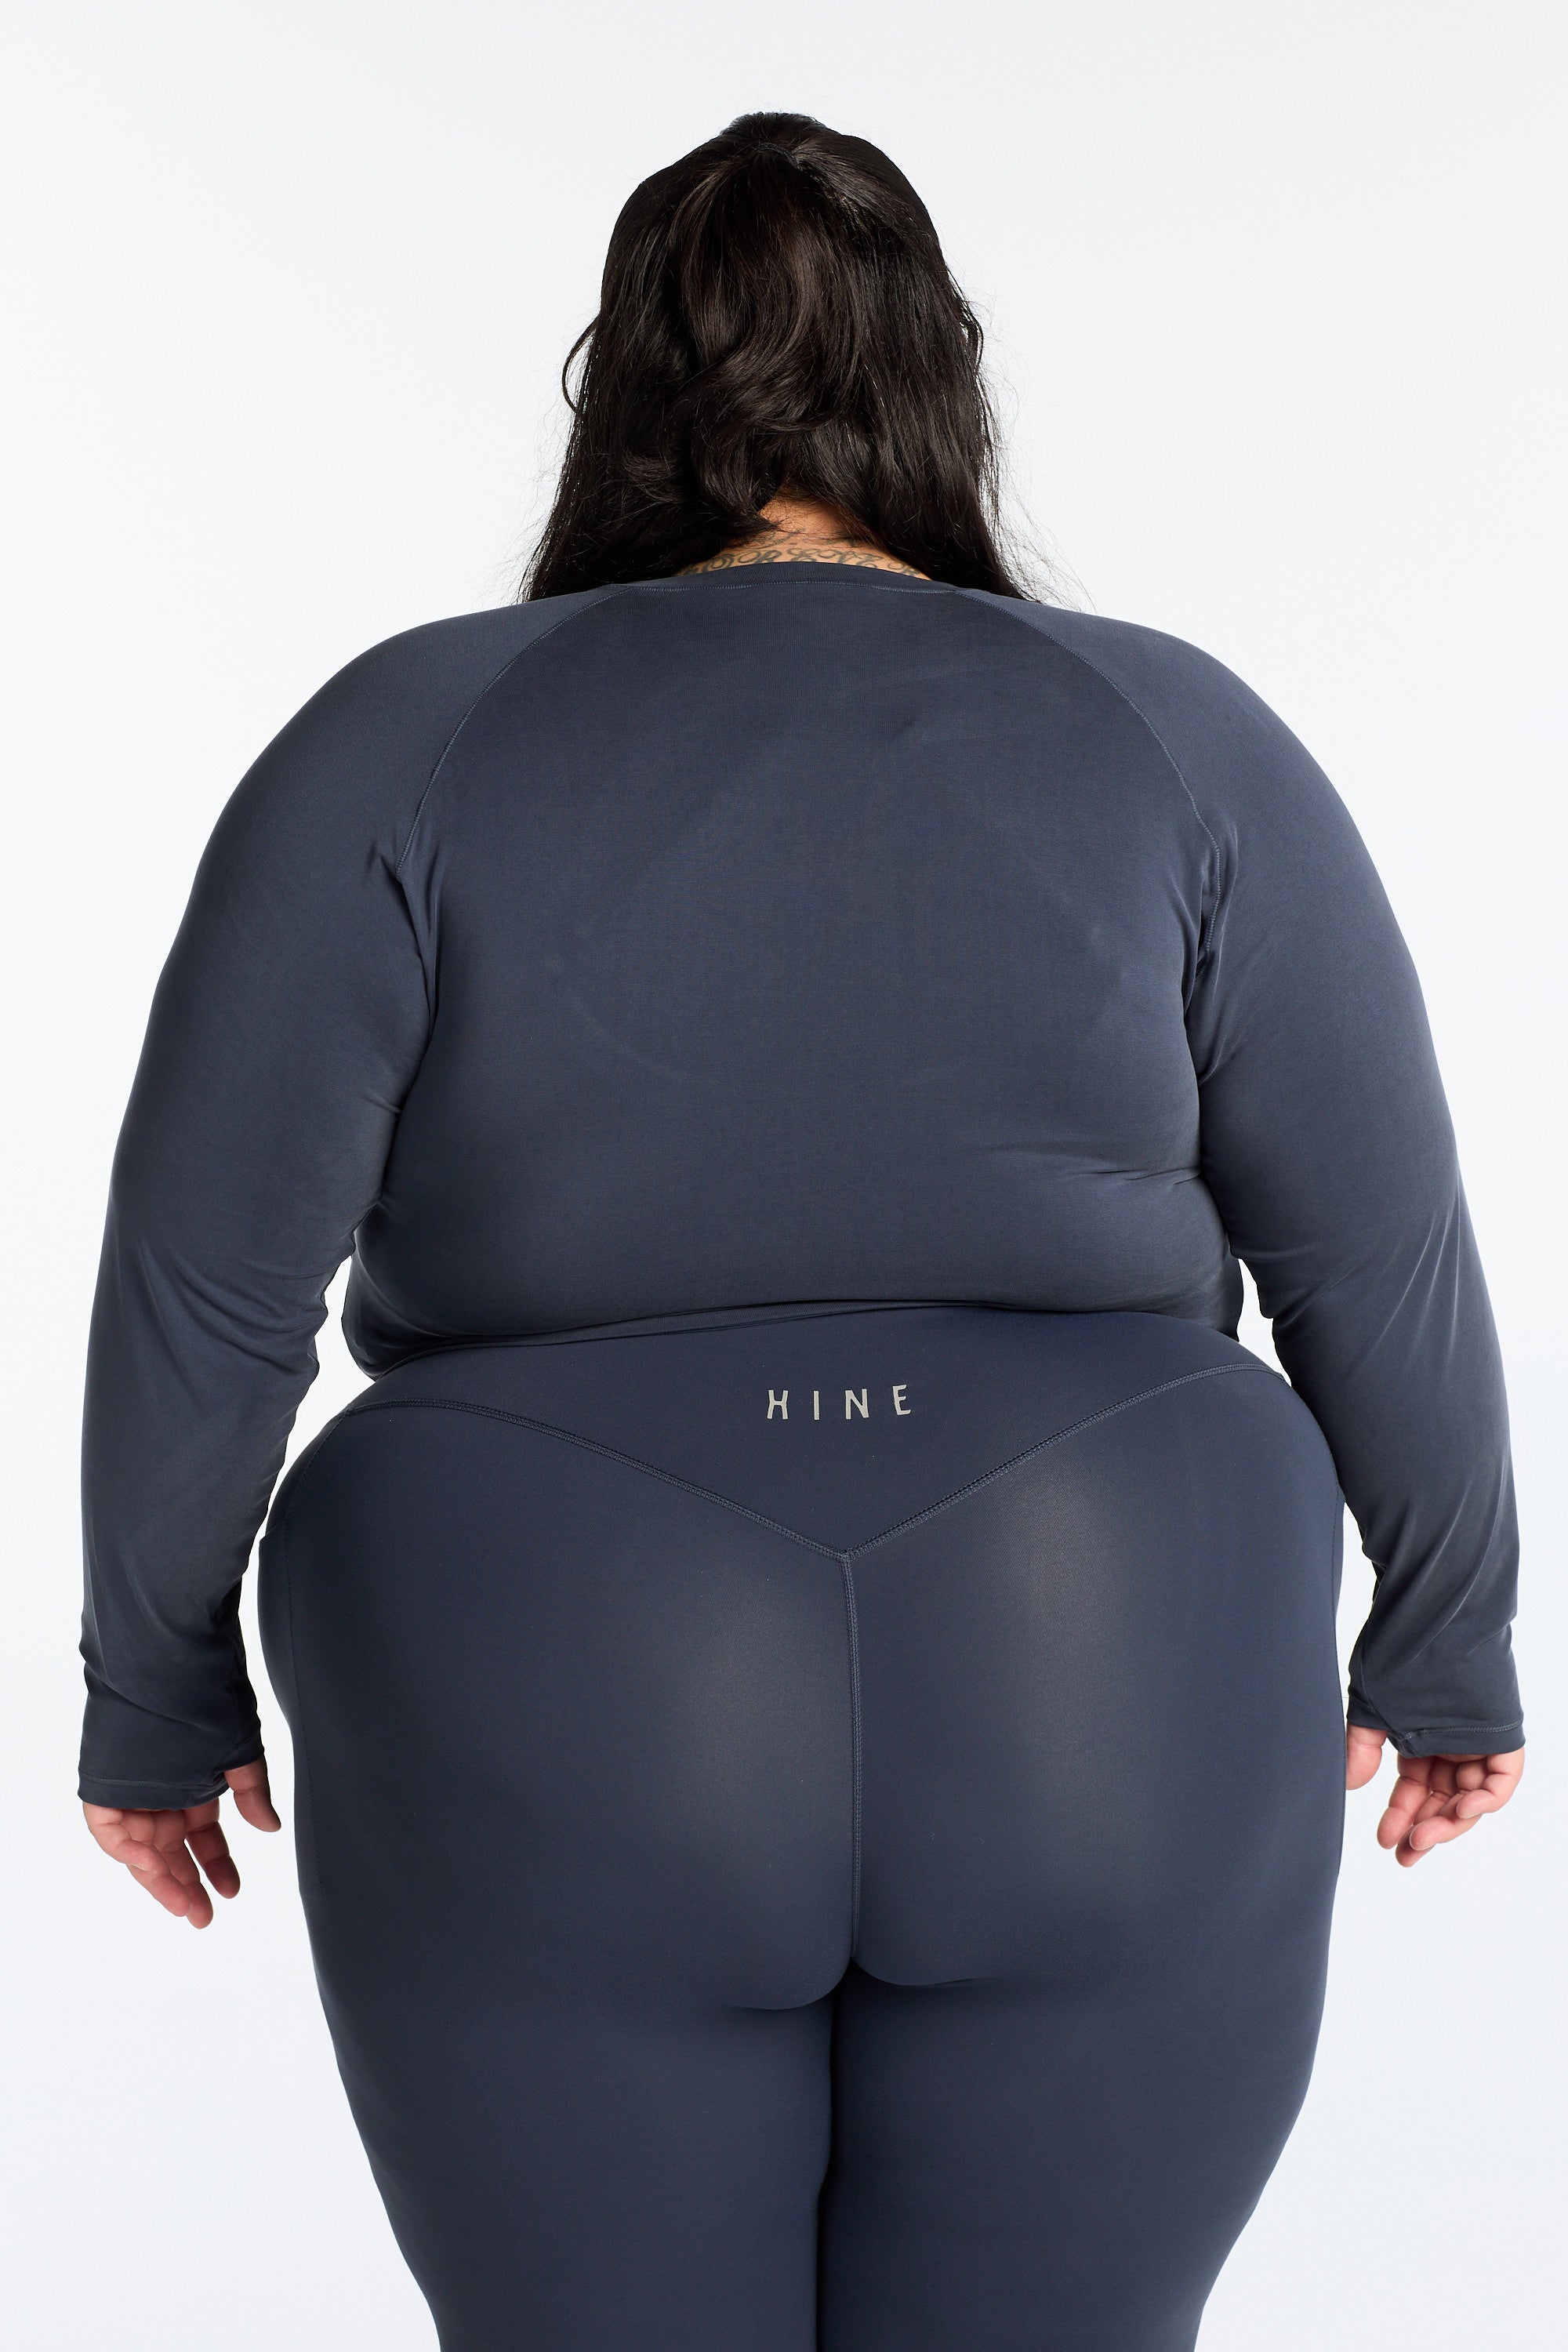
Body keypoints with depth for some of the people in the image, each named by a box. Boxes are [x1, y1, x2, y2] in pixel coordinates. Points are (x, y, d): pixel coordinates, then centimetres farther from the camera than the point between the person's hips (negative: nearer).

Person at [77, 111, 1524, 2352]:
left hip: (569, 1754, 0)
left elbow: (205, 1283, -6)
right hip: (1097, 1720, 1)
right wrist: (1448, 1639, 13)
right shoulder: (1175, 738, -2)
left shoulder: (411, 742, -5)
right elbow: (1383, 1265, -1)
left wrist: (160, 1682, 7)